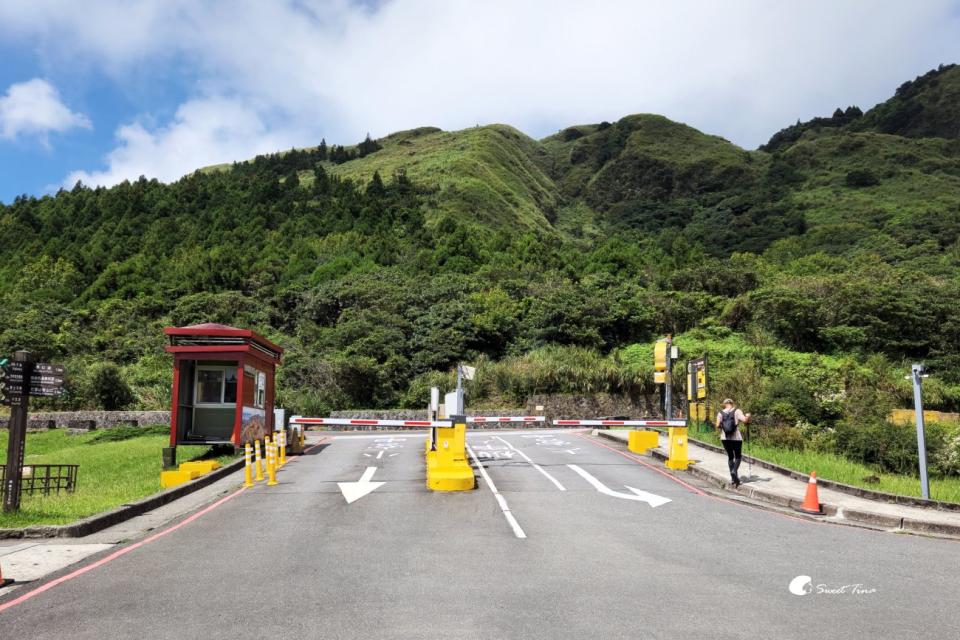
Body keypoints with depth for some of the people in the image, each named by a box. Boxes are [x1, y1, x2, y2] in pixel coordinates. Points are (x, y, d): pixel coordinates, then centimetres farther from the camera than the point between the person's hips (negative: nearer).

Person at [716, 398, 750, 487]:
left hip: (725, 438, 2)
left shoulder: (720, 413, 1)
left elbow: (718, 425, -5)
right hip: (736, 437, -2)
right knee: (738, 456, 13)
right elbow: (744, 420, -15)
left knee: (730, 457, 16)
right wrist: (747, 416, 6)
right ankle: (734, 471, -15)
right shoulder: (737, 411, -4)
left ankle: (734, 478, 13)